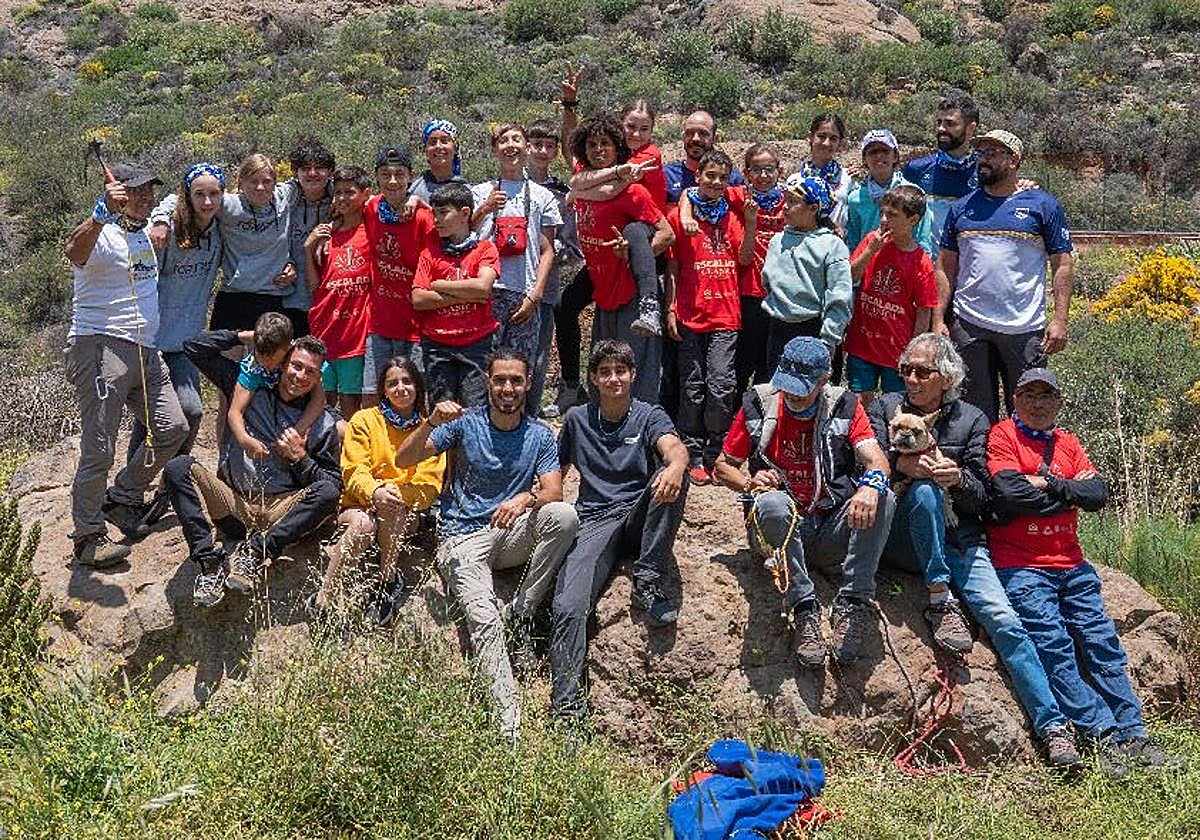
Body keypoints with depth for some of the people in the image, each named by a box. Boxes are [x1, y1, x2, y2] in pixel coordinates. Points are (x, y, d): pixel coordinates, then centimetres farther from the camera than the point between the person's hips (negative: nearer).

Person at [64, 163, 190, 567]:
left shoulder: (143, 234, 19)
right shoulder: (101, 233, -9)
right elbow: (75, 251, -34)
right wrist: (102, 214, -47)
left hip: (145, 351, 9)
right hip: (101, 348, -9)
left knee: (172, 429, 10)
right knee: (99, 450, -7)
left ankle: (122, 498, 27)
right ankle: (88, 536, 5)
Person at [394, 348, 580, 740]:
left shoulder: (540, 435, 7)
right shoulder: (465, 423, 2)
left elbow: (553, 491, -5)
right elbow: (403, 460, -6)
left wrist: (526, 498, -28)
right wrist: (431, 423, -25)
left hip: (513, 536, 2)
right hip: (464, 538, -2)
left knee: (564, 516, -28)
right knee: (482, 615, -27)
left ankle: (520, 615, -16)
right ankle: (508, 717, -31)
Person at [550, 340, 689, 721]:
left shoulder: (649, 417, 8)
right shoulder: (577, 419, 16)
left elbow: (674, 447, -15)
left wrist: (675, 466, -40)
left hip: (639, 516, 0)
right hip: (594, 521, 0)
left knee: (671, 478, -32)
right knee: (568, 608, -25)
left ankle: (648, 582, -24)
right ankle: (566, 705, -24)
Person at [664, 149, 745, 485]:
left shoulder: (731, 216, 13)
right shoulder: (679, 216, 4)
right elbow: (672, 267, 5)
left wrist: (750, 222, 2)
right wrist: (670, 309, 1)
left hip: (725, 315, 1)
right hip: (690, 315, -1)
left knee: (721, 386, -8)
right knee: (692, 387, 3)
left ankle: (715, 455, 5)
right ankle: (694, 457, 12)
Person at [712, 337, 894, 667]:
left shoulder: (844, 407, 4)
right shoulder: (759, 405, 4)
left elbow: (875, 458, -12)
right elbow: (723, 467, 10)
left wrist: (872, 483, -36)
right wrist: (749, 482, -14)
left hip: (831, 533, 1)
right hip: (780, 530, -1)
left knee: (883, 500, -26)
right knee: (770, 503, -35)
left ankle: (851, 606, -27)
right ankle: (805, 611, -31)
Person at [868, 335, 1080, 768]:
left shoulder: (972, 420, 12)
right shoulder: (886, 407, 11)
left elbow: (982, 496, 8)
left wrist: (958, 478, -14)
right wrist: (904, 463, -20)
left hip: (961, 541, 1)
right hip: (901, 539, -1)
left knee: (1003, 619, -17)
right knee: (924, 490, -34)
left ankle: (1053, 727, -16)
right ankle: (940, 603, -26)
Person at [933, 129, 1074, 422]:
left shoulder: (1043, 205, 4)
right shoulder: (962, 208, 12)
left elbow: (1061, 265, 2)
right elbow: (946, 268, 12)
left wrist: (1060, 320, -8)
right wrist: (938, 320, 2)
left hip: (1025, 329, -2)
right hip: (969, 327, 3)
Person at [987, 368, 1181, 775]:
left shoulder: (1067, 443, 18)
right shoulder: (1002, 436, 0)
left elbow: (1098, 494, 3)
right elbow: (1011, 493, -16)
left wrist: (1048, 483, -8)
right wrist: (1069, 494, -4)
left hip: (1071, 564, 6)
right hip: (1020, 566, -6)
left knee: (1103, 642, 1)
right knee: (1055, 646, -14)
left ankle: (1134, 733, 4)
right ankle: (1105, 735, -12)